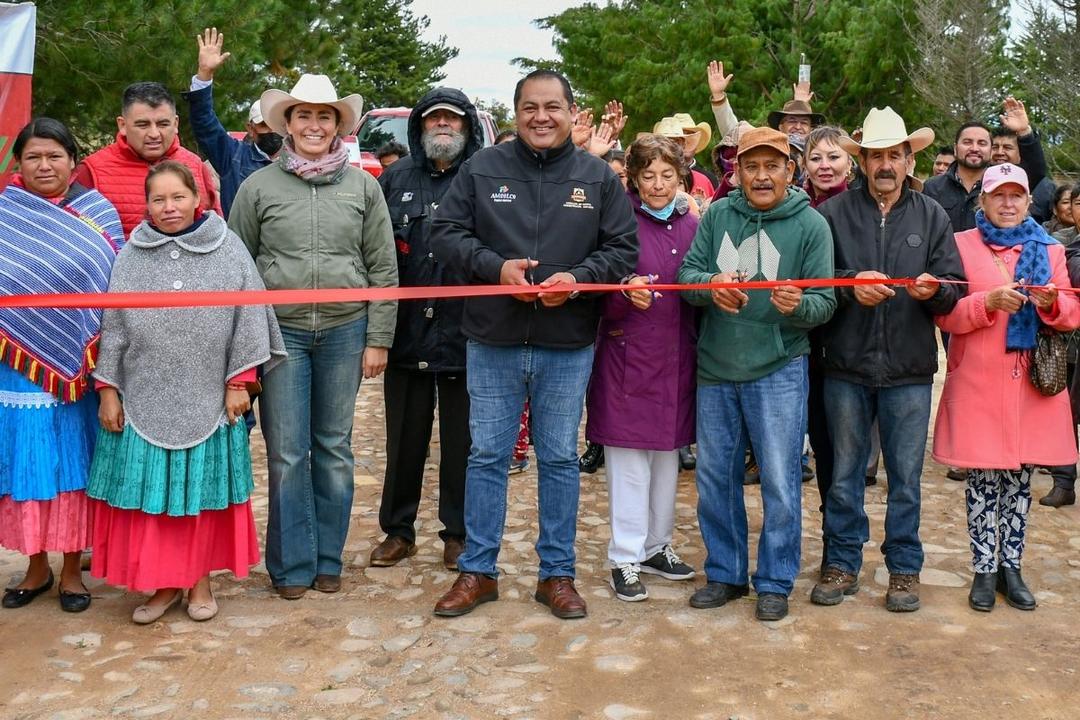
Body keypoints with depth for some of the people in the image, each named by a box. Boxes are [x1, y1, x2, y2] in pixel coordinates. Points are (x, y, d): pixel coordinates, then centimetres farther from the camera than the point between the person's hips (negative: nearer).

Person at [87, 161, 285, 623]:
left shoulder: (228, 249, -2)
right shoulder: (130, 255, 3)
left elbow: (248, 317, -1)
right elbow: (112, 326, 5)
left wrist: (238, 382, -3)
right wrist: (108, 390, 3)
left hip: (207, 400, -1)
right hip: (144, 399, 1)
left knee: (202, 490, 8)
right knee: (150, 492, 6)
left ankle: (200, 580, 25)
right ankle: (164, 583, 22)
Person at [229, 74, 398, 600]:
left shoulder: (363, 186, 5)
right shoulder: (258, 186, 2)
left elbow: (383, 268, 5)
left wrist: (378, 339, 0)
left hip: (345, 330, 1)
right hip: (281, 330, -1)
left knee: (334, 448, 9)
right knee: (286, 452, 1)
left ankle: (328, 559, 22)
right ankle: (292, 564, 15)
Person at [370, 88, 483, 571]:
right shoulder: (396, 178, 9)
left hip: (465, 331, -2)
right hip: (408, 329, 3)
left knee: (462, 437, 8)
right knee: (405, 434, 12)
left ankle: (459, 532, 22)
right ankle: (398, 529, 25)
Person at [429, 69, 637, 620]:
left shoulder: (598, 177, 4)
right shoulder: (483, 168, 2)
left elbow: (624, 247, 3)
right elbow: (445, 233, 1)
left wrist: (579, 276, -16)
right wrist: (495, 266, -14)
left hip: (568, 347, 0)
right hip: (493, 342, 0)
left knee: (560, 458, 9)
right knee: (487, 455, 7)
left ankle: (557, 573, 22)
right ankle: (477, 570, 20)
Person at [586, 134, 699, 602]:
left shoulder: (692, 224, 9)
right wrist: (626, 291, -28)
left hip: (676, 357, 5)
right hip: (627, 356, -5)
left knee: (667, 454, 13)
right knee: (629, 460, -1)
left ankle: (656, 546, 28)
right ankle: (625, 559, 10)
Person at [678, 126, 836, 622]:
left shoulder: (810, 225, -3)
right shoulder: (717, 215, 3)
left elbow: (824, 302, -5)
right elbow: (686, 272, -1)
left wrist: (798, 306, -27)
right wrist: (711, 284, -22)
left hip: (778, 369, -3)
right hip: (715, 366, 3)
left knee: (779, 481, 1)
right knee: (714, 475, 11)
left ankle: (775, 581, 18)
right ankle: (725, 573, 27)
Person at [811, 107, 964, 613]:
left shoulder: (932, 216, 7)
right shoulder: (833, 213, 2)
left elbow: (955, 290, 4)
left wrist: (934, 290, -17)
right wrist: (849, 285, -19)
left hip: (910, 370, 1)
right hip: (847, 367, -1)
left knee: (905, 477, 8)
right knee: (844, 473, 9)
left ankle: (904, 568, 22)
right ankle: (843, 563, 23)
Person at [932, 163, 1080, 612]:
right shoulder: (961, 245, 3)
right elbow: (945, 315, -4)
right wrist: (989, 301, -20)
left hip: (1034, 384, 3)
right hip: (979, 384, -2)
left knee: (1020, 477, 6)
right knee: (983, 477, 0)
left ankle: (1010, 565, 19)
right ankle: (984, 569, 12)